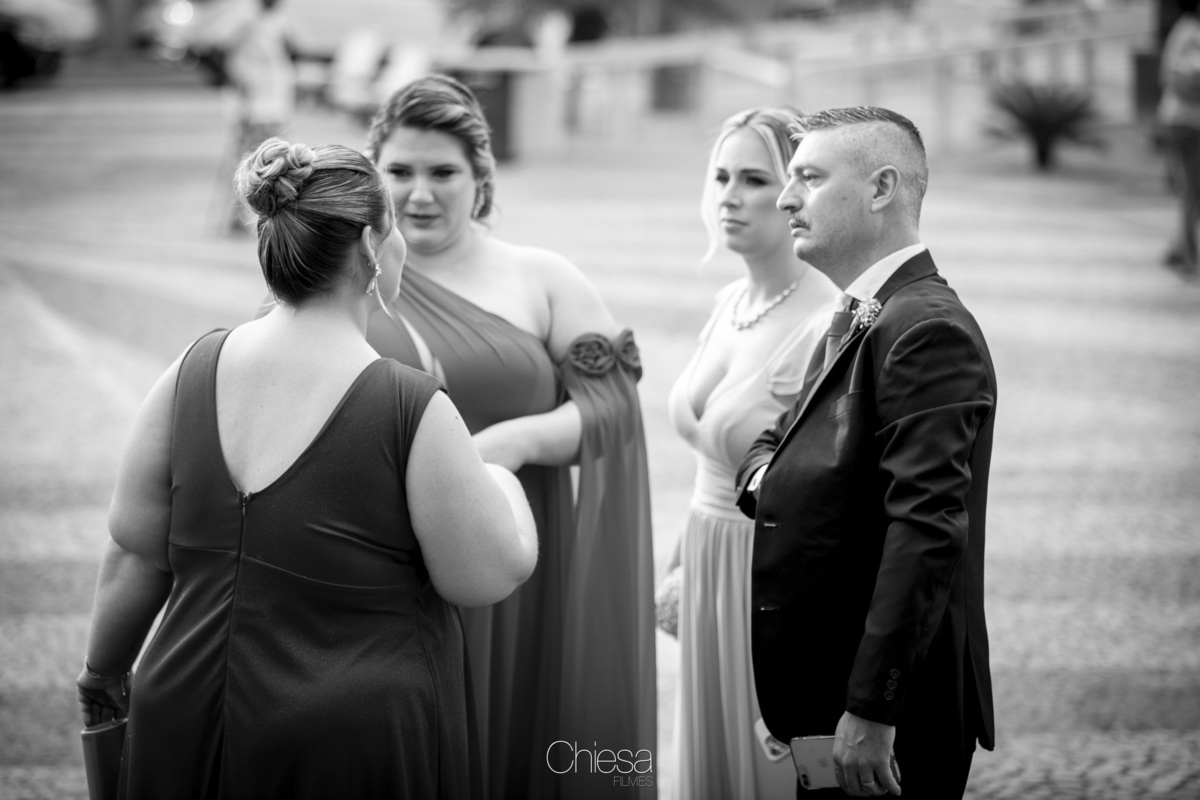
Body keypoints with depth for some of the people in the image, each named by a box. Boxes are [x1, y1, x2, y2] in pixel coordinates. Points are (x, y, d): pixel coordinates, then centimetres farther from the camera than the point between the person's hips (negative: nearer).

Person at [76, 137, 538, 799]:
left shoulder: (194, 372, -3)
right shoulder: (411, 410, -17)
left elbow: (134, 553, 3)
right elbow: (493, 573, -9)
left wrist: (104, 669, 18)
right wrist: (502, 479, 10)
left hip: (189, 718, 5)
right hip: (358, 744, -4)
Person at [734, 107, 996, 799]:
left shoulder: (929, 330, -17)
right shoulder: (855, 324, 14)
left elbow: (927, 532, -24)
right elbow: (778, 439, 25)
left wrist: (870, 713, -27)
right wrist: (767, 473, 0)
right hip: (821, 700, 9)